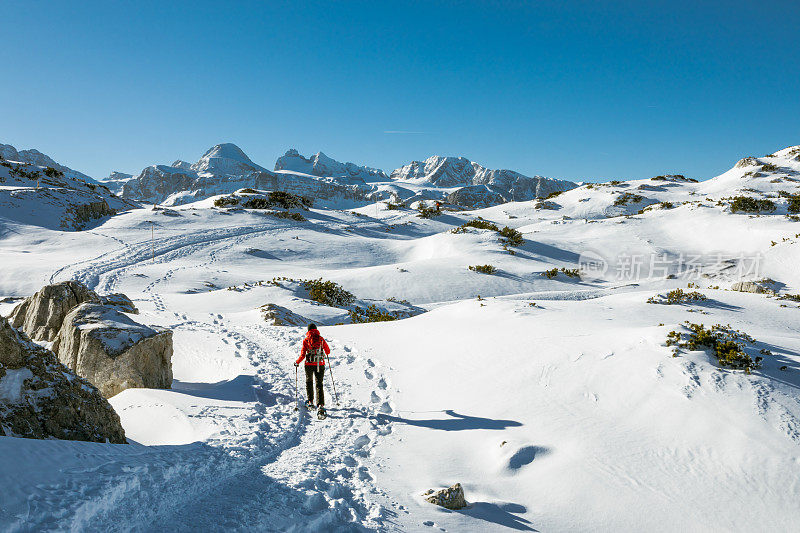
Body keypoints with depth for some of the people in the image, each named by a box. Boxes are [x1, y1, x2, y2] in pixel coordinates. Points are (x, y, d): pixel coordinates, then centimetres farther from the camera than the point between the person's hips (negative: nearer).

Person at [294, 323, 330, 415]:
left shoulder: (306, 340, -3)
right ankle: (321, 405, -15)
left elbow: (302, 355, -6)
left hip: (309, 364, -1)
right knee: (319, 384, 1)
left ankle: (310, 402, 25)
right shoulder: (321, 339, 1)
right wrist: (325, 353, 32)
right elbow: (328, 351, 8)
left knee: (309, 382, 23)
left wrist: (297, 362, 11)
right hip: (320, 365, 1)